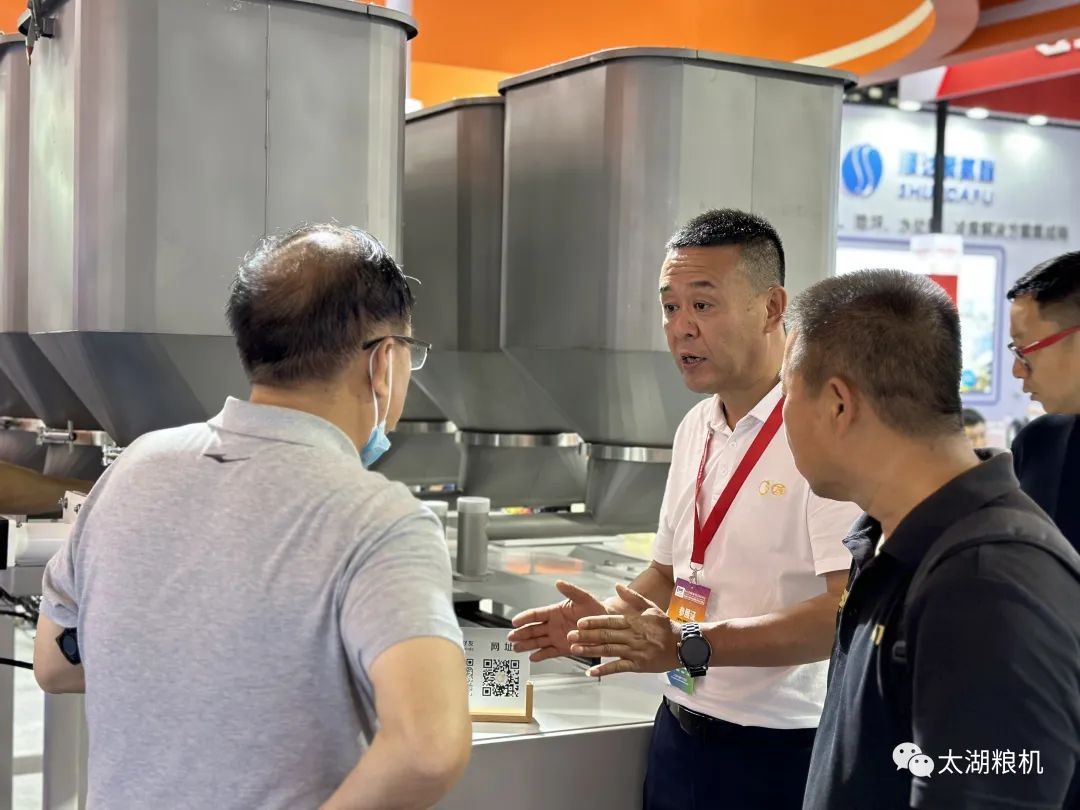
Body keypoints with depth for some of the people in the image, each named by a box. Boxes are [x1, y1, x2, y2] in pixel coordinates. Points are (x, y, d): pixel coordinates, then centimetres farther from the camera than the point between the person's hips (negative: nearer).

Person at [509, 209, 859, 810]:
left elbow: (848, 610, -24)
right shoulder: (696, 428, 7)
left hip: (781, 753, -7)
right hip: (682, 731, 7)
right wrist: (607, 622, -3)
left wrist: (691, 647, -28)